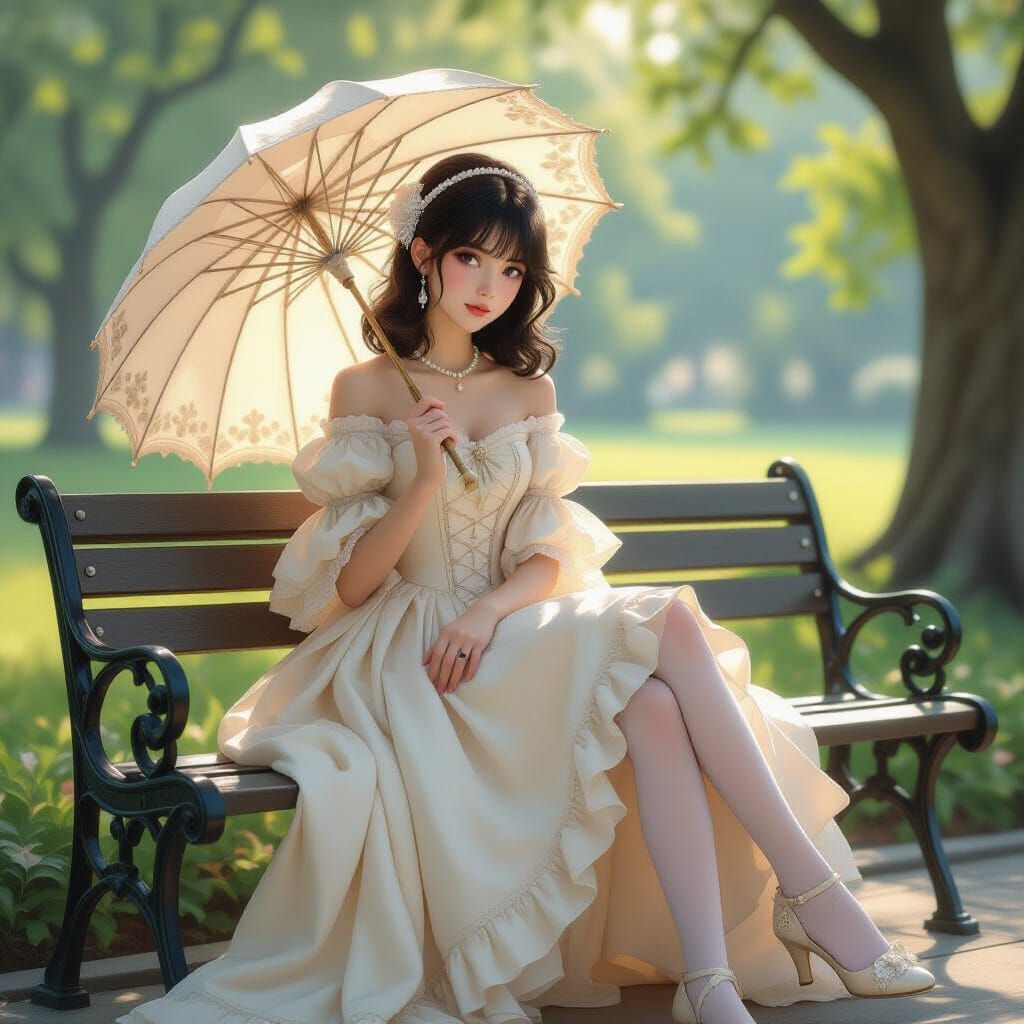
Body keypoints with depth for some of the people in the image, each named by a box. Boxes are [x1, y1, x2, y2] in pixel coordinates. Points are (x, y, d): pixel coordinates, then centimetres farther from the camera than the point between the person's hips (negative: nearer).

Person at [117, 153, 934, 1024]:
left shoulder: (530, 392, 14)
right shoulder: (366, 390, 3)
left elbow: (550, 561, 6)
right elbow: (350, 584, -3)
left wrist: (488, 610, -15)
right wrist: (424, 480, -18)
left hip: (518, 632, 4)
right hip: (406, 654, -4)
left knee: (656, 704, -31)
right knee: (673, 620, -28)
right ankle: (814, 889, -26)